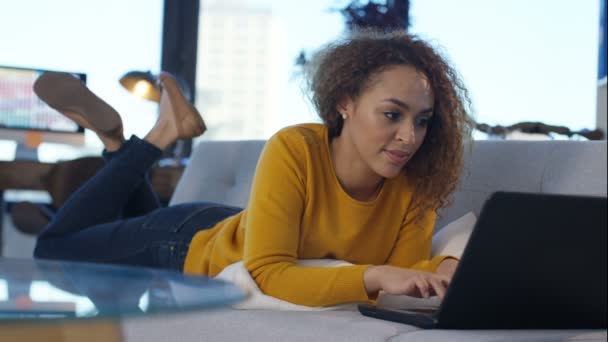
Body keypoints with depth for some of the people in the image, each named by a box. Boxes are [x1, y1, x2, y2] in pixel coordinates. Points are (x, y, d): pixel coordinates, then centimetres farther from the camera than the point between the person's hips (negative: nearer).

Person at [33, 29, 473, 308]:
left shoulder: (416, 180, -28)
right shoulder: (295, 151, -40)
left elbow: (399, 274, -23)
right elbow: (268, 272, -42)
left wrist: (444, 268, -45)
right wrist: (372, 275, -55)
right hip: (191, 247, -4)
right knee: (54, 248, 22)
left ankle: (119, 141, 36)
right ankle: (161, 136, 23)